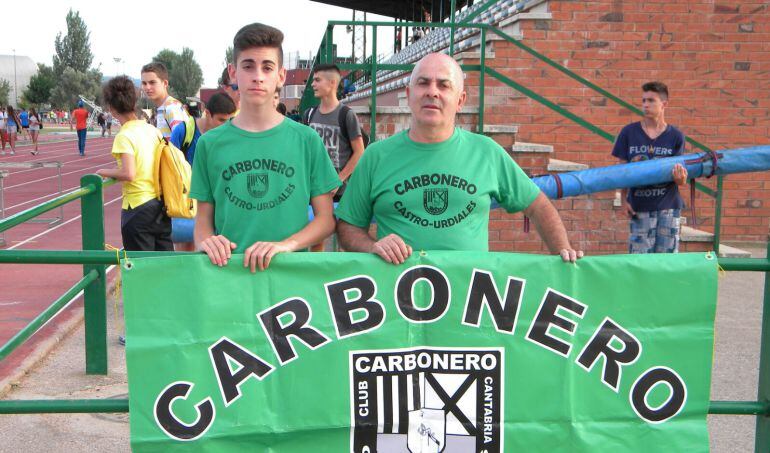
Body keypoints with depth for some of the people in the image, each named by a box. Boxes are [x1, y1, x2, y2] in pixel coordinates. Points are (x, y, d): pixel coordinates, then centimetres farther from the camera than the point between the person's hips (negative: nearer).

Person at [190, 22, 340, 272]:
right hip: (228, 270, 2)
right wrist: (206, 242, -10)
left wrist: (285, 245, -11)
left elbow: (327, 218, 4)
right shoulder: (210, 143, 8)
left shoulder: (306, 140, 4)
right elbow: (203, 217, 11)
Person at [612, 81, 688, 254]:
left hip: (668, 206, 0)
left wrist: (680, 179, -25)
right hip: (639, 206, 0)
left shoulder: (675, 136, 0)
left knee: (667, 256, 5)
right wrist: (624, 199, -1)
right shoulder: (629, 133, 0)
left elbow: (677, 173, -1)